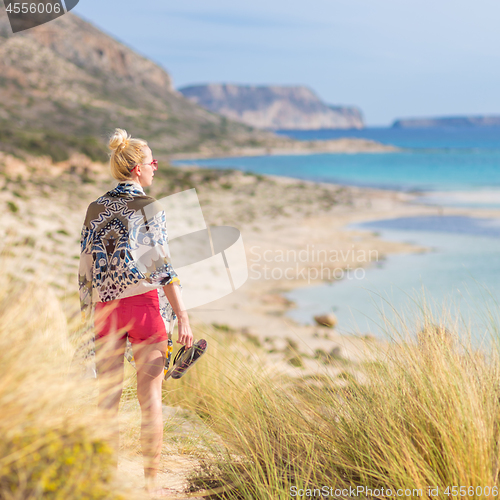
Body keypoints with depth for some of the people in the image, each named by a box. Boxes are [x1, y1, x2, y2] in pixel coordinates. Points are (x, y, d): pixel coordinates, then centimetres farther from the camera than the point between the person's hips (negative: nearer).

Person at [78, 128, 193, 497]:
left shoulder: (96, 210, 7)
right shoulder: (149, 208, -7)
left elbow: (86, 268, 9)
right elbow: (164, 267, -11)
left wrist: (88, 314, 17)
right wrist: (182, 317, -9)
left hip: (106, 306, 4)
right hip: (145, 302, -4)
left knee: (109, 394, 8)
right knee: (150, 394, 3)